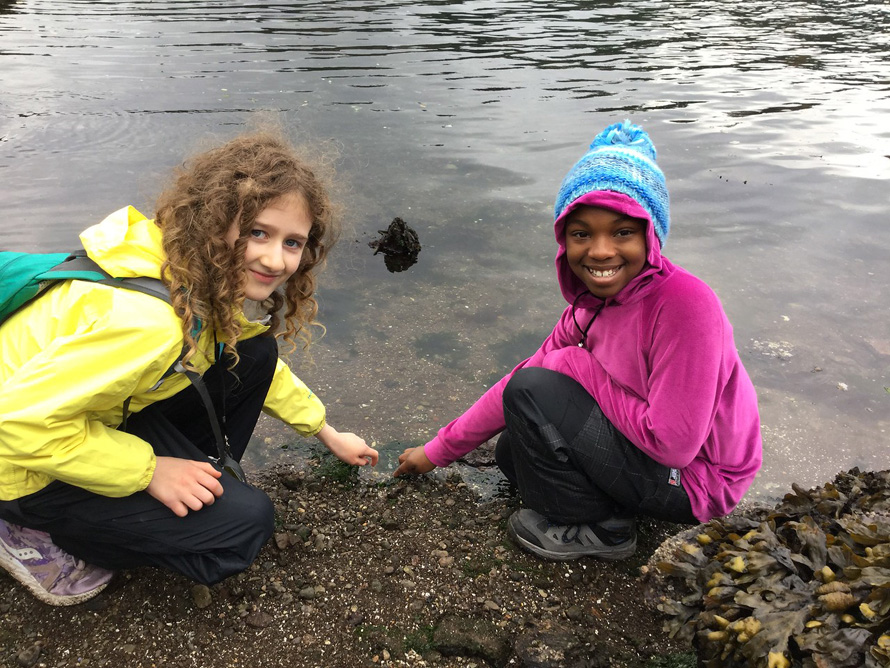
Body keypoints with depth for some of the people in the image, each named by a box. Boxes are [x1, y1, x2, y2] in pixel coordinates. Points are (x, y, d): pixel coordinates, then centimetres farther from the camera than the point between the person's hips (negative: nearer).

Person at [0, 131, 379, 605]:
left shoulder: (205, 276, -8)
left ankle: (197, 484, 9)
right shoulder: (148, 318, -37)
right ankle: (40, 536, 0)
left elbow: (253, 358, 10)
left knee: (255, 352, -6)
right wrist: (150, 470, -24)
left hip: (107, 412, 8)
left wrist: (329, 435, 13)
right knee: (245, 523, -13)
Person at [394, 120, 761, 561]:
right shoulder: (591, 304, -3)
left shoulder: (685, 304, -29)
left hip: (696, 481, -8)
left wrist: (581, 368, -19)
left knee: (533, 390, -19)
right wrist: (439, 450, 4)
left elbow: (673, 442, -29)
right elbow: (523, 377, 2)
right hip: (651, 447, 8)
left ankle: (599, 530, -1)